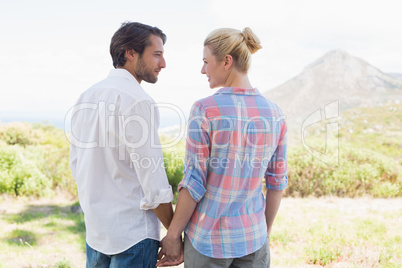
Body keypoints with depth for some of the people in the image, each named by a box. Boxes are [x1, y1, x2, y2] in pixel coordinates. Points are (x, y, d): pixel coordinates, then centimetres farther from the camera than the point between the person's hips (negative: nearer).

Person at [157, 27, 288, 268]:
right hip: (252, 236, 4)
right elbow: (277, 181, 3)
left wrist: (173, 235, -4)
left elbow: (194, 182, -16)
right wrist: (266, 233, 16)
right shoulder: (274, 114, -4)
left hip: (209, 237, -3)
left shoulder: (205, 110, -18)